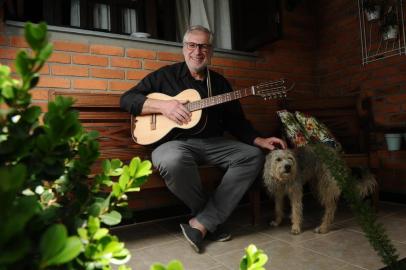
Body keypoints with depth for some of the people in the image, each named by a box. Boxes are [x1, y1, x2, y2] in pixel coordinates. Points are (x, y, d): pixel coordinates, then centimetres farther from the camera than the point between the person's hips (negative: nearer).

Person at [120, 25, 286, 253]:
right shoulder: (166, 75, 6)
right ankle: (211, 214, -7)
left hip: (212, 142, 4)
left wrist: (261, 140, -1)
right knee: (173, 160, -38)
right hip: (174, 141, -4)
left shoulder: (220, 83, 15)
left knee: (254, 155, -15)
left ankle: (201, 224, -20)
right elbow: (127, 99, 2)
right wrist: (162, 106, -14)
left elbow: (236, 121, 14)